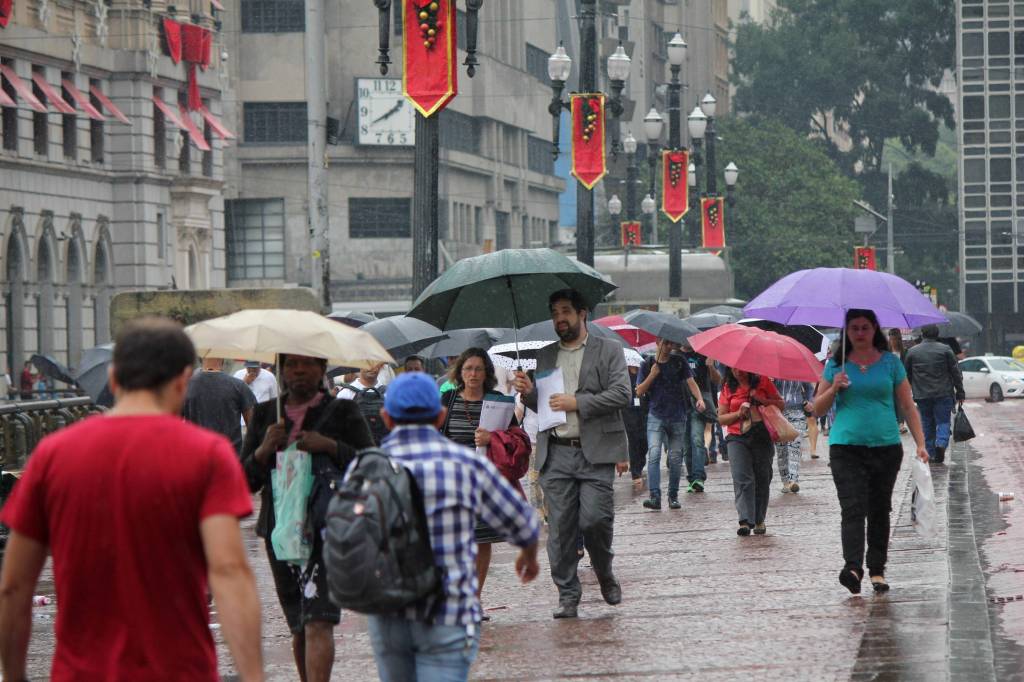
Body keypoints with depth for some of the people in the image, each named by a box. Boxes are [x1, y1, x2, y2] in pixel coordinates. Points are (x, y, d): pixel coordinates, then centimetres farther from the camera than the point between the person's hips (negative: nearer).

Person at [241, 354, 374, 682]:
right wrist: (263, 451, -9)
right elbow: (246, 482, 10)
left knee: (318, 622, -17)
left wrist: (330, 446, -15)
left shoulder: (342, 411, 3)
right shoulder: (265, 414, 12)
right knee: (299, 628, 10)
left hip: (327, 529, -4)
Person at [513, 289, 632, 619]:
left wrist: (577, 402, -12)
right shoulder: (545, 356, 19)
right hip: (556, 453, 4)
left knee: (594, 518, -13)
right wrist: (529, 393, 0)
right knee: (560, 527, -1)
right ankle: (567, 596, 4)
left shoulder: (608, 351, 6)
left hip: (595, 452, -4)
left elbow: (622, 394, -6)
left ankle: (604, 573, 15)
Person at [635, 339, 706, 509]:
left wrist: (699, 398, -20)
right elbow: (639, 391, 3)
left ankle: (673, 496, 16)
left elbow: (691, 382, -2)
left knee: (675, 458, 4)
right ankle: (655, 497, -24)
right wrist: (652, 375, -11)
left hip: (677, 417, 1)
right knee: (654, 455, -16)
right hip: (656, 416, -1)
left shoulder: (679, 361, 6)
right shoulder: (647, 365, 6)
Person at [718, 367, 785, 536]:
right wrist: (738, 413, -11)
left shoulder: (763, 382, 5)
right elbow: (721, 418, 7)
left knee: (762, 479, 6)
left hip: (762, 437, 1)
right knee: (742, 479, -15)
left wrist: (762, 400, -9)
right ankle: (745, 521, -23)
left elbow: (781, 404, 7)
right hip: (737, 439, 0)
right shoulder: (728, 388, 7)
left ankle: (759, 520, 19)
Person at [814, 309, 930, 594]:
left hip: (886, 446, 1)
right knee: (853, 508, -14)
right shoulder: (836, 365, 8)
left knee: (879, 510, 7)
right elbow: (817, 408, 10)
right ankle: (853, 567, -26)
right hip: (846, 447, -1)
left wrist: (920, 443, 0)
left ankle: (877, 569, 15)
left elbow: (907, 406, 8)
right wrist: (834, 389, -9)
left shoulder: (890, 362, 7)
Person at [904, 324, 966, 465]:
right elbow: (956, 373, 0)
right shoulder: (945, 350, -2)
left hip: (922, 395, 2)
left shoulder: (912, 352, 3)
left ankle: (930, 453, 10)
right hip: (943, 394, -2)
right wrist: (960, 392, 6)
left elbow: (906, 375, 10)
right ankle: (941, 444, -20)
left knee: (927, 424, 10)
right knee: (943, 422, 4)